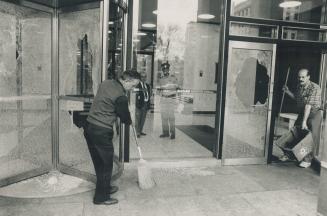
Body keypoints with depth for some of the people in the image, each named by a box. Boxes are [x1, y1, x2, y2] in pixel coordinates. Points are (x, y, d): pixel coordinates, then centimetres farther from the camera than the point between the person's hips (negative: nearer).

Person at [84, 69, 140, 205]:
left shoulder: (106, 83, 7)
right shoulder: (121, 97, -18)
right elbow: (125, 118, -5)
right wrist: (129, 121, 19)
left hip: (89, 127, 9)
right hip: (102, 132, -9)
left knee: (98, 162, 21)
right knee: (106, 164, 7)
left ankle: (105, 188, 39)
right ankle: (101, 197, 20)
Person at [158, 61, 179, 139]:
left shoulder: (173, 77, 1)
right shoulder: (161, 79, 13)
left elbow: (176, 87, 2)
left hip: (171, 99, -4)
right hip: (163, 99, 4)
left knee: (171, 116, -7)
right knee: (164, 116, 4)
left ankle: (172, 133, -1)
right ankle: (165, 132, 12)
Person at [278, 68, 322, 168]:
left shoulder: (314, 88, -20)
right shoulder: (299, 87, 4)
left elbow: (308, 105, -27)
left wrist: (304, 121, -31)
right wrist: (288, 92, 8)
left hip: (313, 115, -7)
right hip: (301, 114, 7)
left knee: (311, 137, -4)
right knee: (295, 134, 8)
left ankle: (307, 159, 7)